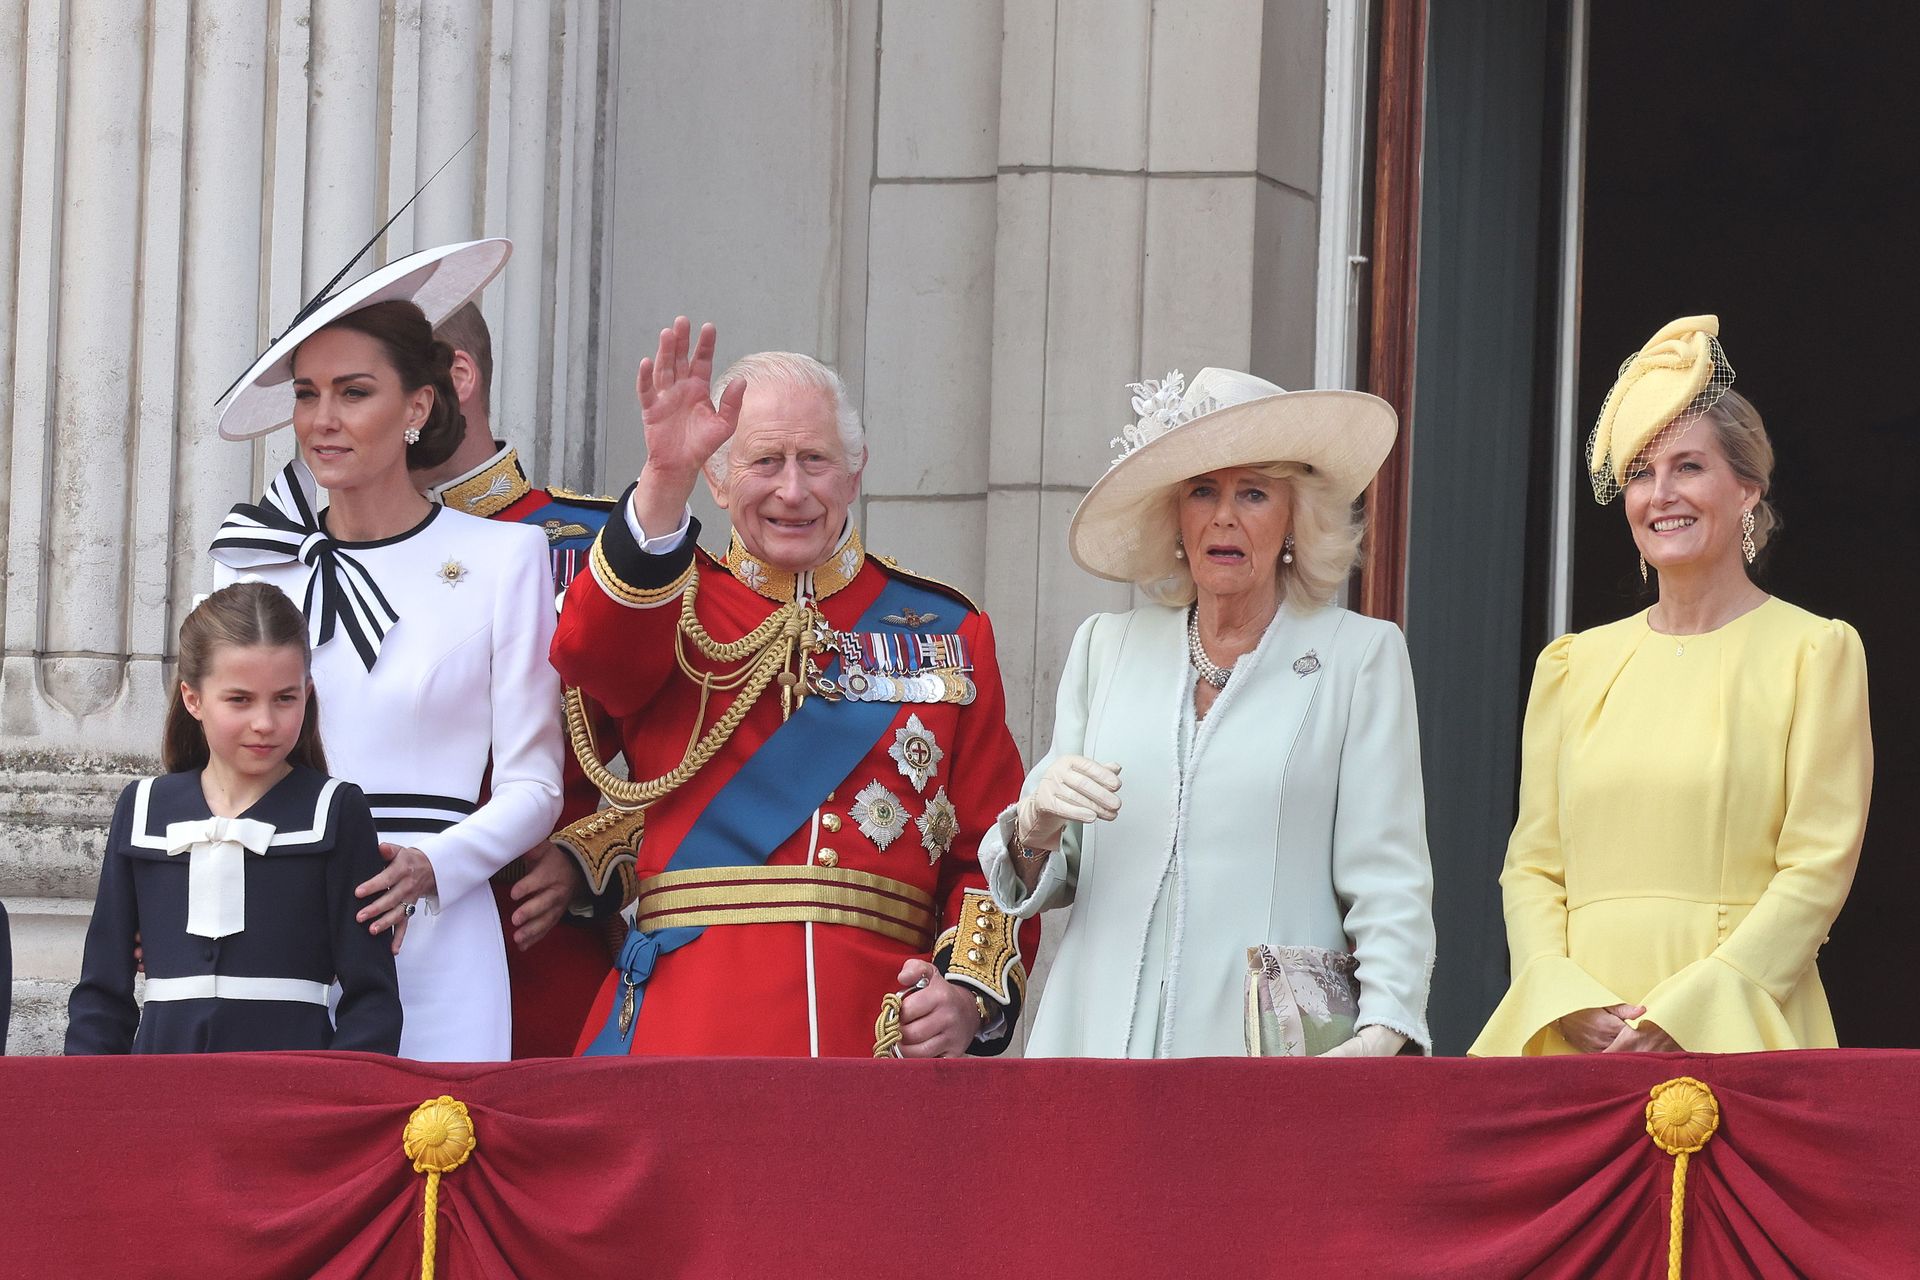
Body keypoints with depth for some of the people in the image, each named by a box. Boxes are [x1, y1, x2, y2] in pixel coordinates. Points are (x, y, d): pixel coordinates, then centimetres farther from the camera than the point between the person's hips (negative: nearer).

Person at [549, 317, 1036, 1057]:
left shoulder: (947, 633, 15)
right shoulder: (673, 607, 10)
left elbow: (993, 849, 13)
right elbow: (595, 655, -15)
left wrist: (971, 994, -4)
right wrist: (665, 477, -29)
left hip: (885, 1036, 1)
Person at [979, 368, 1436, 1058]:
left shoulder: (1361, 657, 4)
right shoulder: (1105, 647, 14)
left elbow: (1389, 882, -2)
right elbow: (1045, 881, 15)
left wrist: (1382, 1033, -18)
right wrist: (1037, 824, -8)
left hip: (1275, 1050, -3)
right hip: (1101, 1035, 3)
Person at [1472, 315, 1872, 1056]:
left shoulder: (1815, 653, 3)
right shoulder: (1573, 665, 15)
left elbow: (1819, 867, -4)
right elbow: (1532, 864, 12)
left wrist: (1688, 1009, -13)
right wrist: (1565, 1002, -7)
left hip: (1737, 1038, -3)